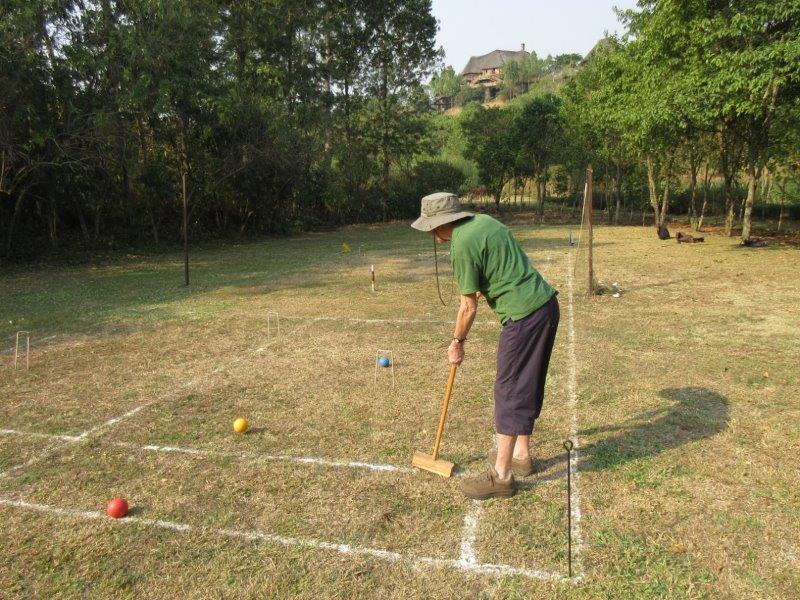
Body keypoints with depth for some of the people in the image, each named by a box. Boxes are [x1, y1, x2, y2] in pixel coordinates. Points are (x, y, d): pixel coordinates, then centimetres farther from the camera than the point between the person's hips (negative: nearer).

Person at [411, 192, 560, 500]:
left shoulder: (462, 247, -15)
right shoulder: (484, 220, 12)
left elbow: (469, 306, -7)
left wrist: (457, 342, 6)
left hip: (524, 317, -10)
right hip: (546, 303, 10)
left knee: (510, 391, -2)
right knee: (528, 386, 18)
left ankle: (501, 475, 7)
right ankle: (521, 454, 33)